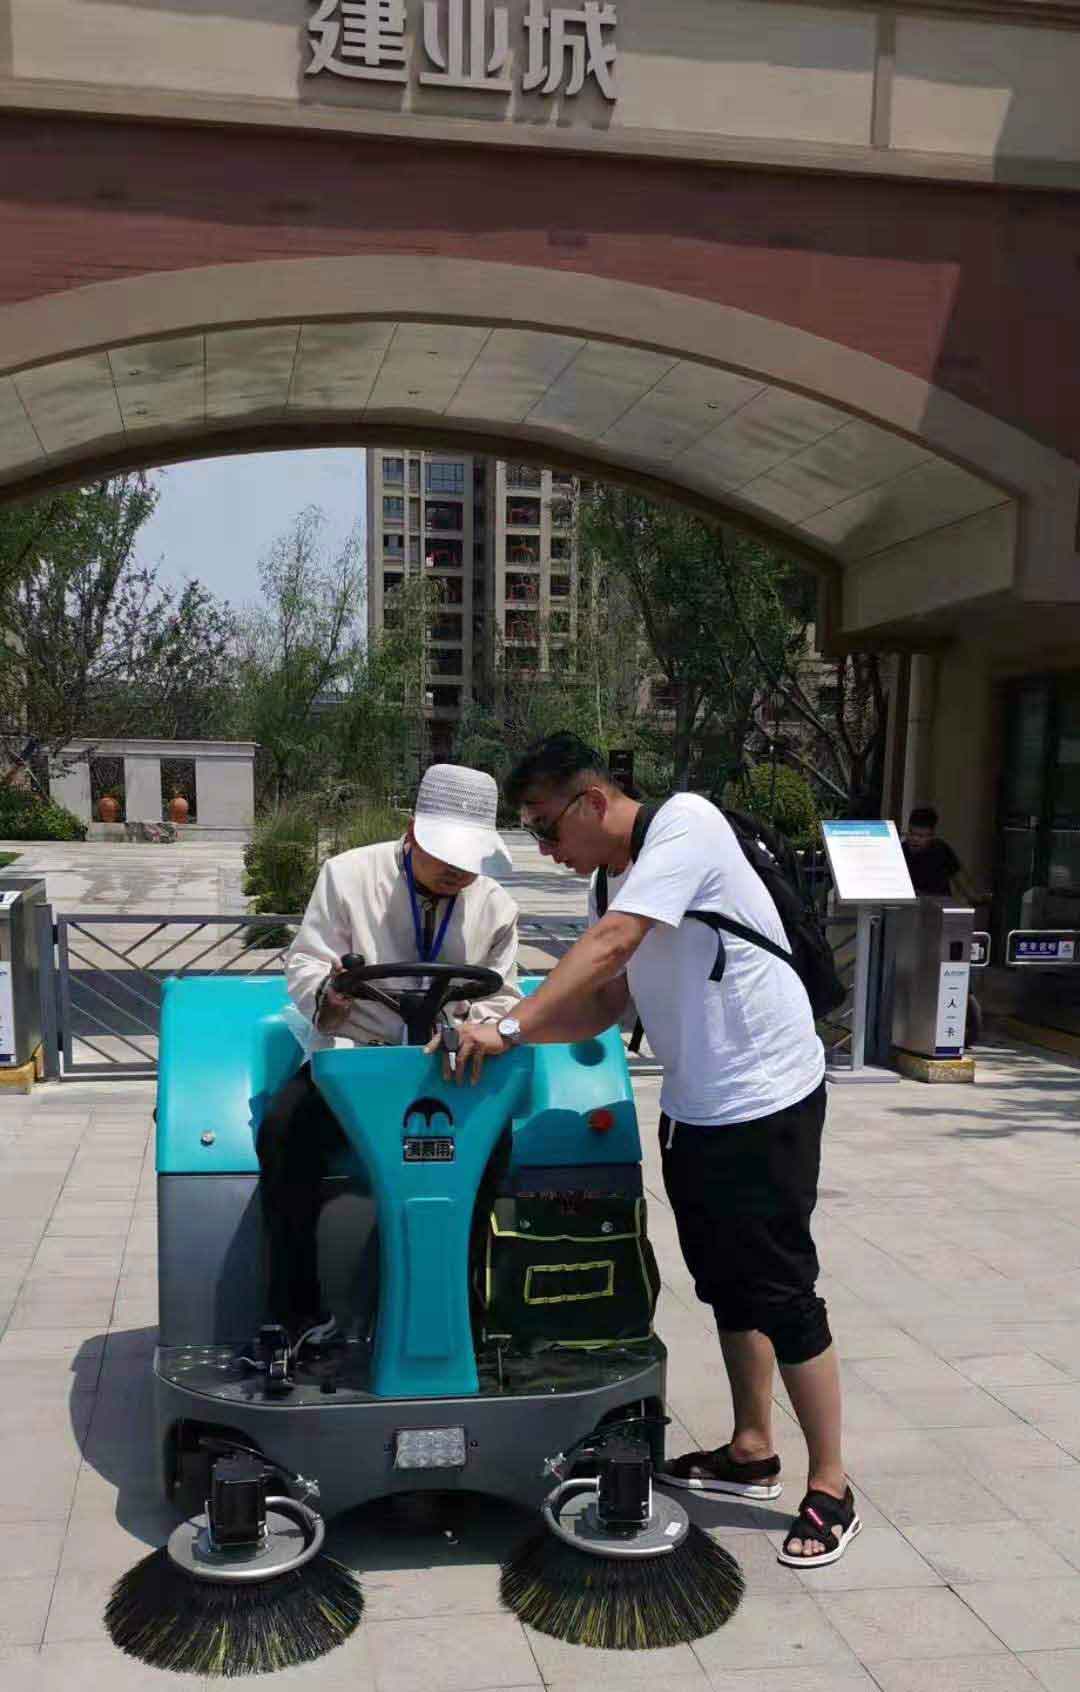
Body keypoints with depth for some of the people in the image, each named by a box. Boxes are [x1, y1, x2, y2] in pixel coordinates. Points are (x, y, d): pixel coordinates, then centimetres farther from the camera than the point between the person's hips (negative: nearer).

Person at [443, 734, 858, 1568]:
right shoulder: (618, 878, 8)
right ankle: (752, 1451, 36)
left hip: (763, 1100, -9)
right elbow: (605, 1002, 3)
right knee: (726, 1286, 19)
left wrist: (510, 1026, -31)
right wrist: (507, 1034, -9)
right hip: (693, 1107, 9)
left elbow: (607, 947, -29)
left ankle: (831, 1489, 16)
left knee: (782, 1295, 0)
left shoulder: (684, 823, -19)